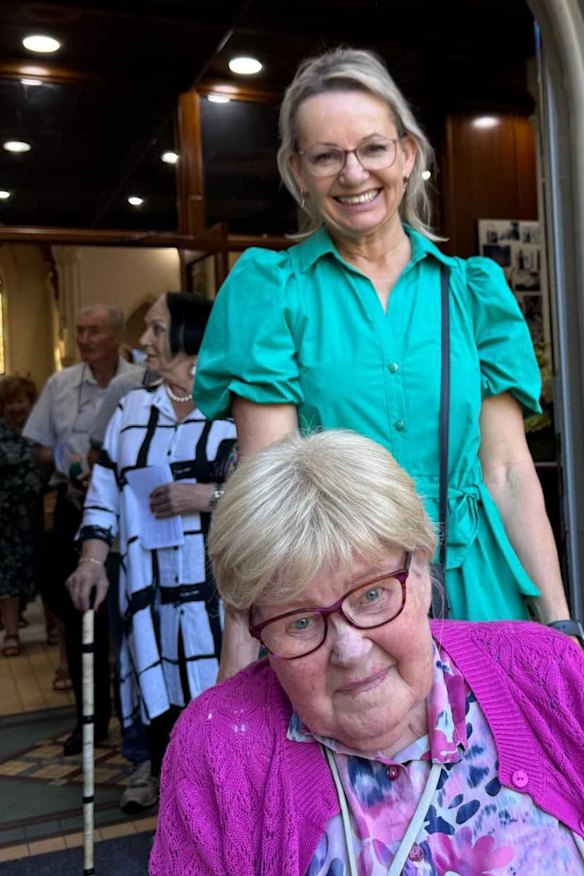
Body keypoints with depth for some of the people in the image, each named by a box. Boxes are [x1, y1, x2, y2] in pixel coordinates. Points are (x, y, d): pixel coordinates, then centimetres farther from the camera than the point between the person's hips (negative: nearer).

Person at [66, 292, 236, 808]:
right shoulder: (133, 408, 14)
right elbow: (105, 493, 11)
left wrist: (211, 496, -16)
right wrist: (92, 559, -1)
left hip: (221, 591, -4)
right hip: (152, 591, 4)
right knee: (162, 700, 7)